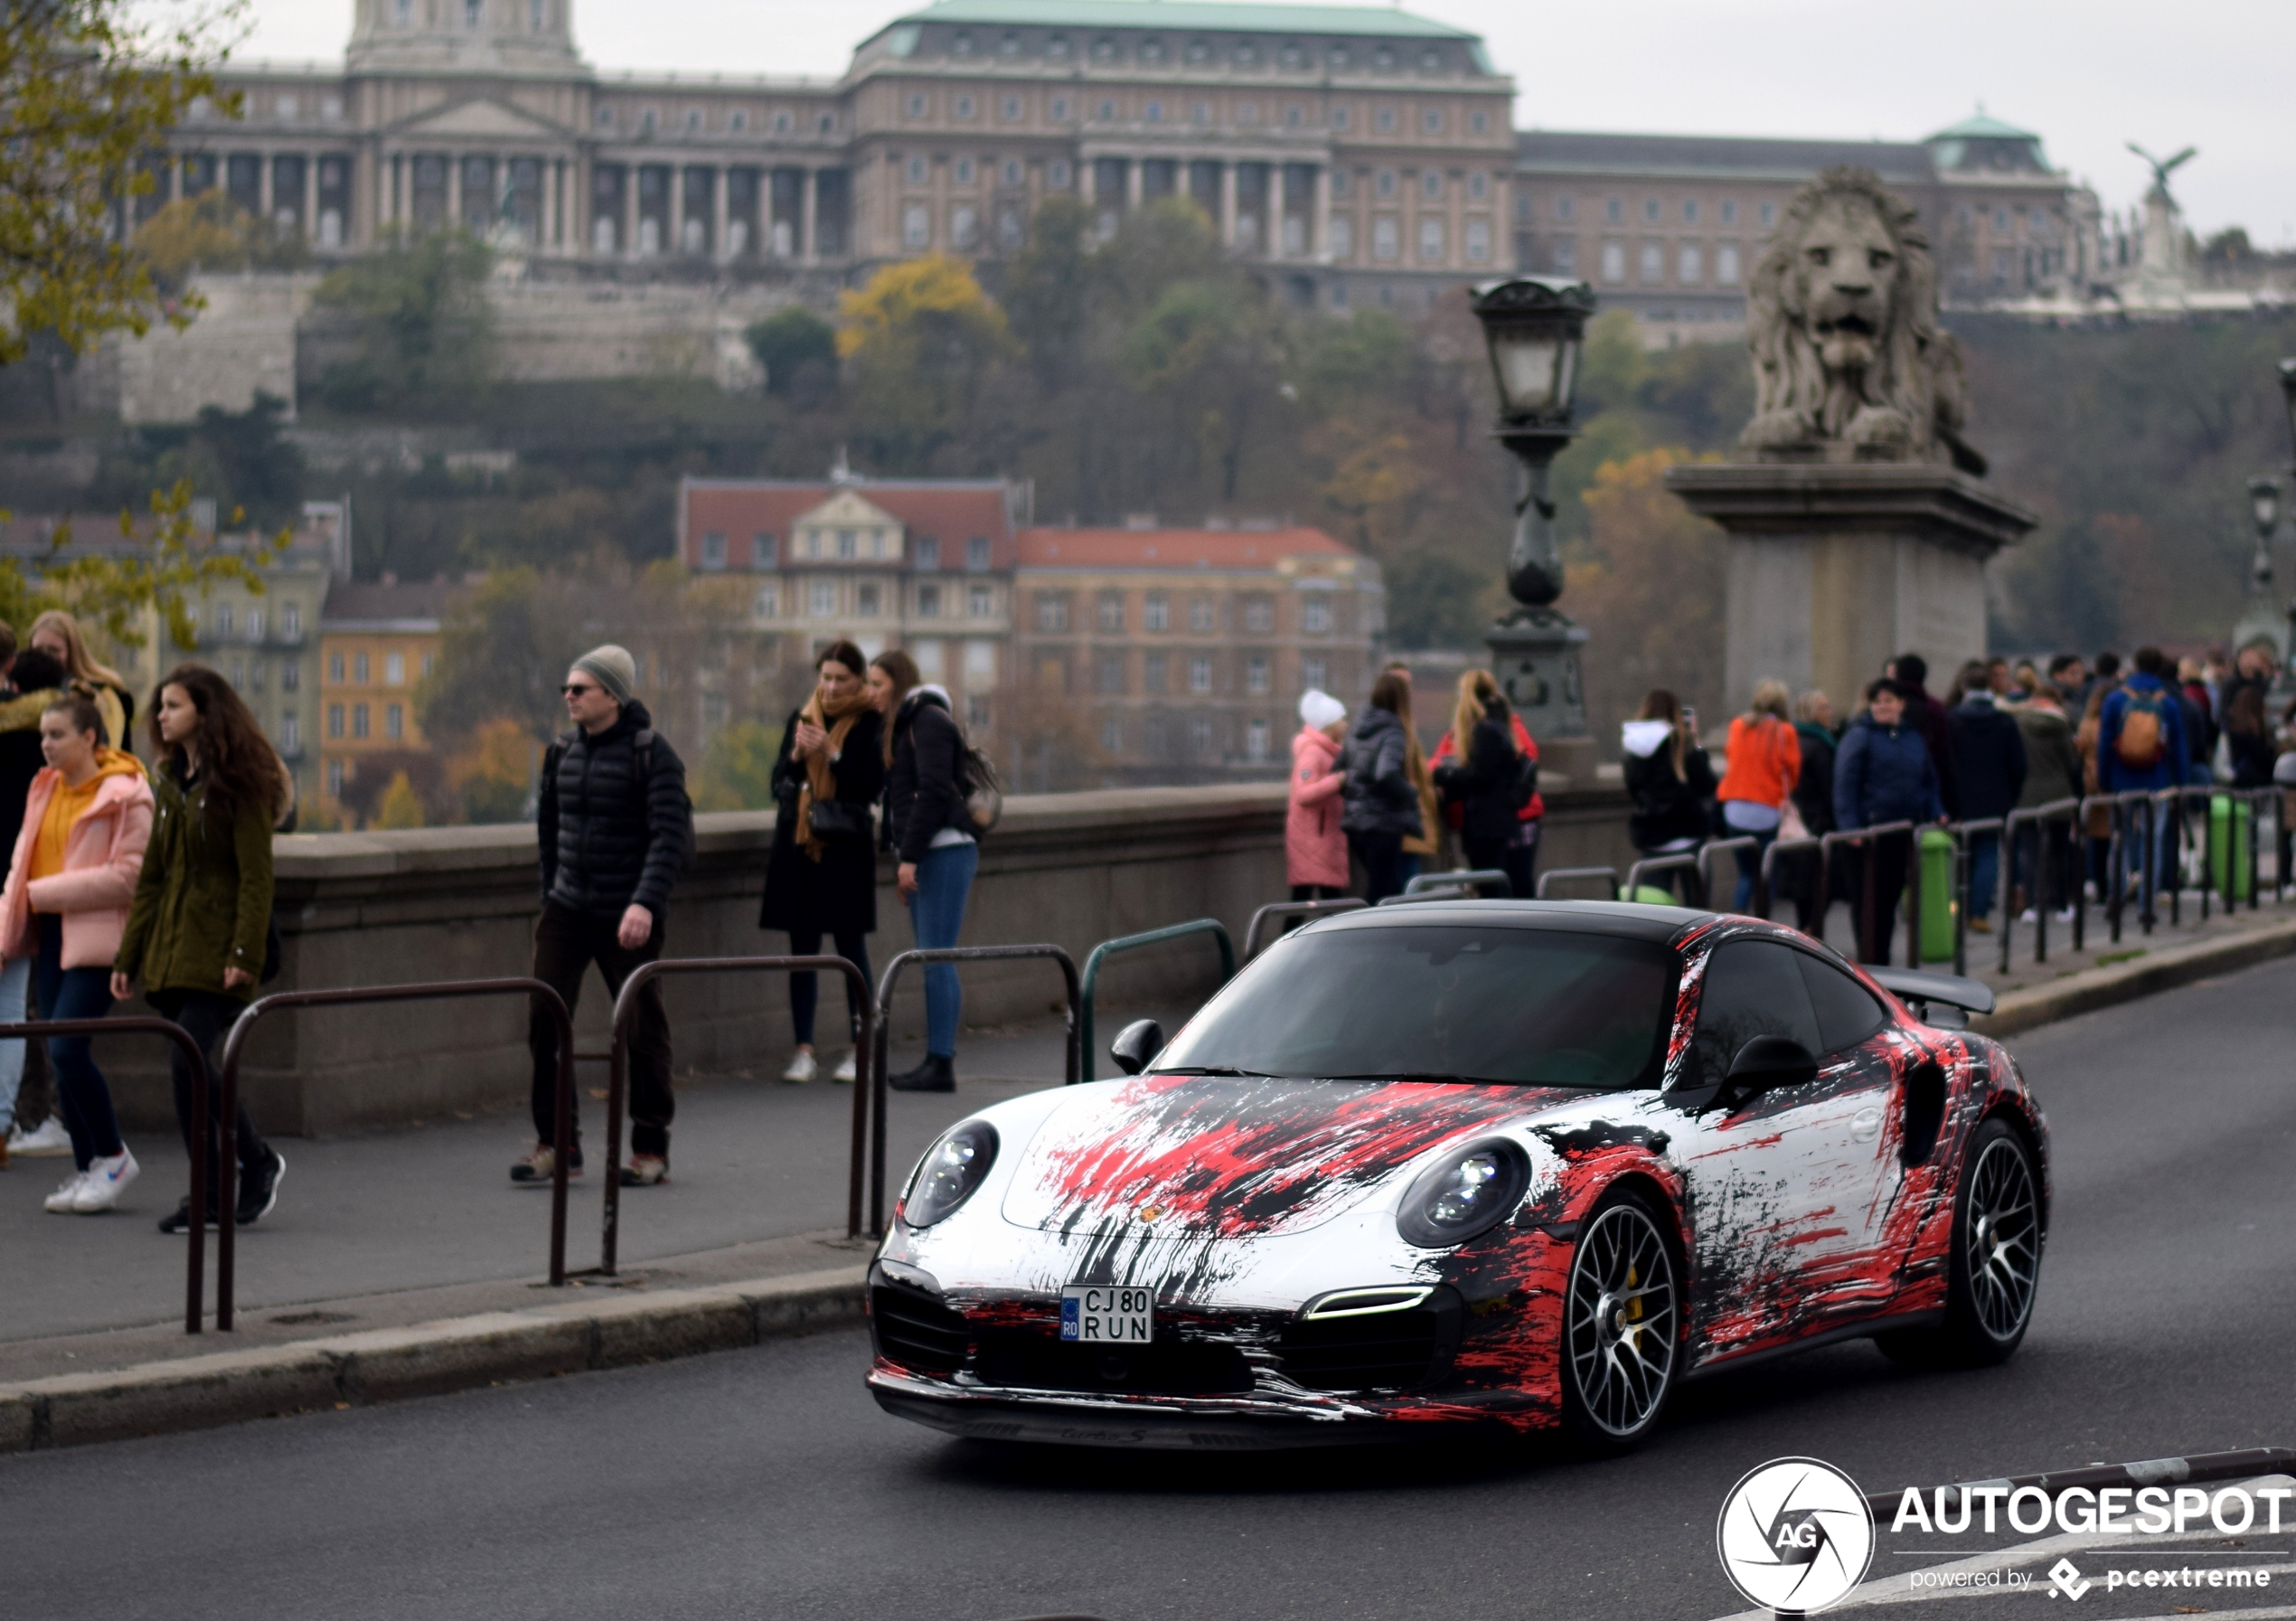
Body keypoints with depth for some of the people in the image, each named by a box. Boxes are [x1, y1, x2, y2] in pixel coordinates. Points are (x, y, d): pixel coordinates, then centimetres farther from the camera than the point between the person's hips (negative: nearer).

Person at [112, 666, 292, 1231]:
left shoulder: (239, 782, -7)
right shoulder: (170, 783, 16)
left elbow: (256, 877, -12)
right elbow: (152, 879, 19)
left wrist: (245, 954, -20)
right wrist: (127, 957, 15)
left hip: (217, 950, -7)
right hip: (171, 950, 7)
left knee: (190, 1066, -14)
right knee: (192, 1072, 5)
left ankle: (258, 1163, 3)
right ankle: (210, 1193, 9)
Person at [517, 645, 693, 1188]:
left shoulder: (651, 754, -10)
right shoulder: (563, 753, 8)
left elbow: (670, 835, -18)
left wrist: (645, 903, -28)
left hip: (629, 918, -5)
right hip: (566, 910, 5)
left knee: (642, 1030, 3)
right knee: (543, 1021, -4)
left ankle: (650, 1151, 14)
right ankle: (556, 1143, 5)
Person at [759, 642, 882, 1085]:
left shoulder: (870, 724, -2)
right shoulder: (802, 718, 11)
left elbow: (872, 786, -10)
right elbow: (779, 780, 11)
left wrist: (830, 754, -18)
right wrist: (796, 756, -8)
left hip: (846, 847, -4)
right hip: (797, 844, 4)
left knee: (851, 947, 0)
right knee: (802, 948, 5)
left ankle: (860, 1049, 7)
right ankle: (804, 1050, 9)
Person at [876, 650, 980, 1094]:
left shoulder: (929, 721, -9)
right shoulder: (905, 724, 21)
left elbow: (933, 791, -17)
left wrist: (909, 855, -18)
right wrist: (903, 858, 19)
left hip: (944, 852, -10)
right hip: (925, 855, 10)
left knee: (936, 958, -11)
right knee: (932, 959, 8)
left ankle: (942, 1064, -12)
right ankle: (936, 1060, 9)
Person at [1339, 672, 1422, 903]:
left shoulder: (1357, 730, 10)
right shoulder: (1392, 732, -13)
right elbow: (1386, 775, -29)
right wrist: (1411, 793, -13)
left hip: (1355, 823, 8)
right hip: (1383, 823, -8)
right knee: (1382, 894, -2)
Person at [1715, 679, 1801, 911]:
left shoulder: (1737, 727, 3)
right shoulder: (1784, 732, -6)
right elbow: (1793, 772, 1)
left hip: (1735, 810, 3)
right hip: (1769, 812, -3)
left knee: (1746, 874, 12)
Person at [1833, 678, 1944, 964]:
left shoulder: (1914, 739, 15)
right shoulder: (1859, 737, -4)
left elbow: (1929, 781, 23)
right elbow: (1845, 785, -10)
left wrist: (1936, 814, 8)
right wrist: (1850, 827, -18)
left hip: (1906, 831, 6)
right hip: (1870, 832, -5)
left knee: (1891, 896, 8)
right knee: (1869, 898, -4)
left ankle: (1882, 960, 16)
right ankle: (1868, 962, 1)